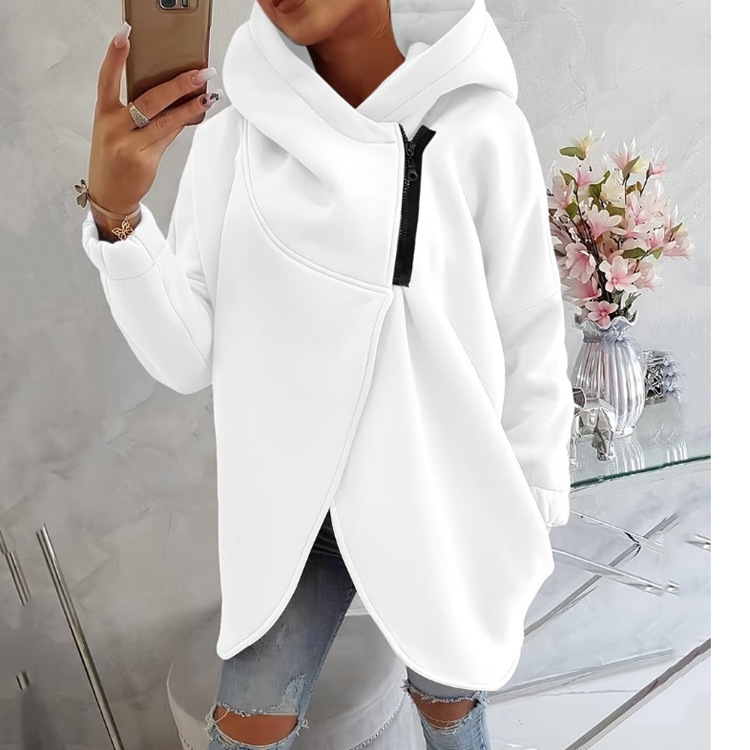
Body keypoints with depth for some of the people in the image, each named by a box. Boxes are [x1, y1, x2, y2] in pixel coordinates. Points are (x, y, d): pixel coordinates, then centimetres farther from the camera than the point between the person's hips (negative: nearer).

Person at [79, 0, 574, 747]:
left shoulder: (479, 129, -14)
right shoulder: (231, 135, -7)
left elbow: (530, 347, -7)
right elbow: (187, 358, -9)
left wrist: (526, 515, 0)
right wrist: (113, 211, -24)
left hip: (443, 504, -1)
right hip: (294, 510, 2)